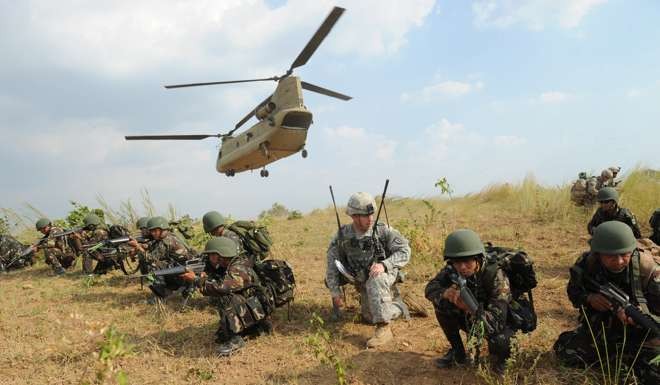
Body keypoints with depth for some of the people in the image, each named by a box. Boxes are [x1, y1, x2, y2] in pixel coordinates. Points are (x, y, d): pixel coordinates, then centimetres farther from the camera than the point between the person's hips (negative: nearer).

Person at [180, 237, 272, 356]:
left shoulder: (239, 269, -23)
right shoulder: (224, 268, 6)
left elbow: (220, 288, -36)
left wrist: (195, 279, -25)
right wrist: (204, 276, -14)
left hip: (256, 314, -9)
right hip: (245, 312, 9)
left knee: (225, 297, -27)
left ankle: (235, 339, -23)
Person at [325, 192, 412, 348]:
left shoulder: (382, 230, -15)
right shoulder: (342, 236, -9)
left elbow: (404, 250, -17)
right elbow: (332, 263, -3)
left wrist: (384, 264, -33)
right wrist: (335, 292, -6)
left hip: (384, 274, -4)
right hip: (363, 281, 5)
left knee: (375, 281, -37)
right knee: (370, 318, 9)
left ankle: (384, 329, -31)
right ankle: (397, 307, 37)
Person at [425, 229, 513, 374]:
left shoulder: (496, 276, -33)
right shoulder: (452, 270, -18)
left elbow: (495, 321, -37)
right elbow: (430, 288, -16)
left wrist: (470, 308, -55)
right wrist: (444, 293, -39)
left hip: (500, 323, -5)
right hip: (471, 319, 5)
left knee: (500, 342, -37)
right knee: (441, 303, -17)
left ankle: (498, 359, 3)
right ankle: (458, 353, 2)